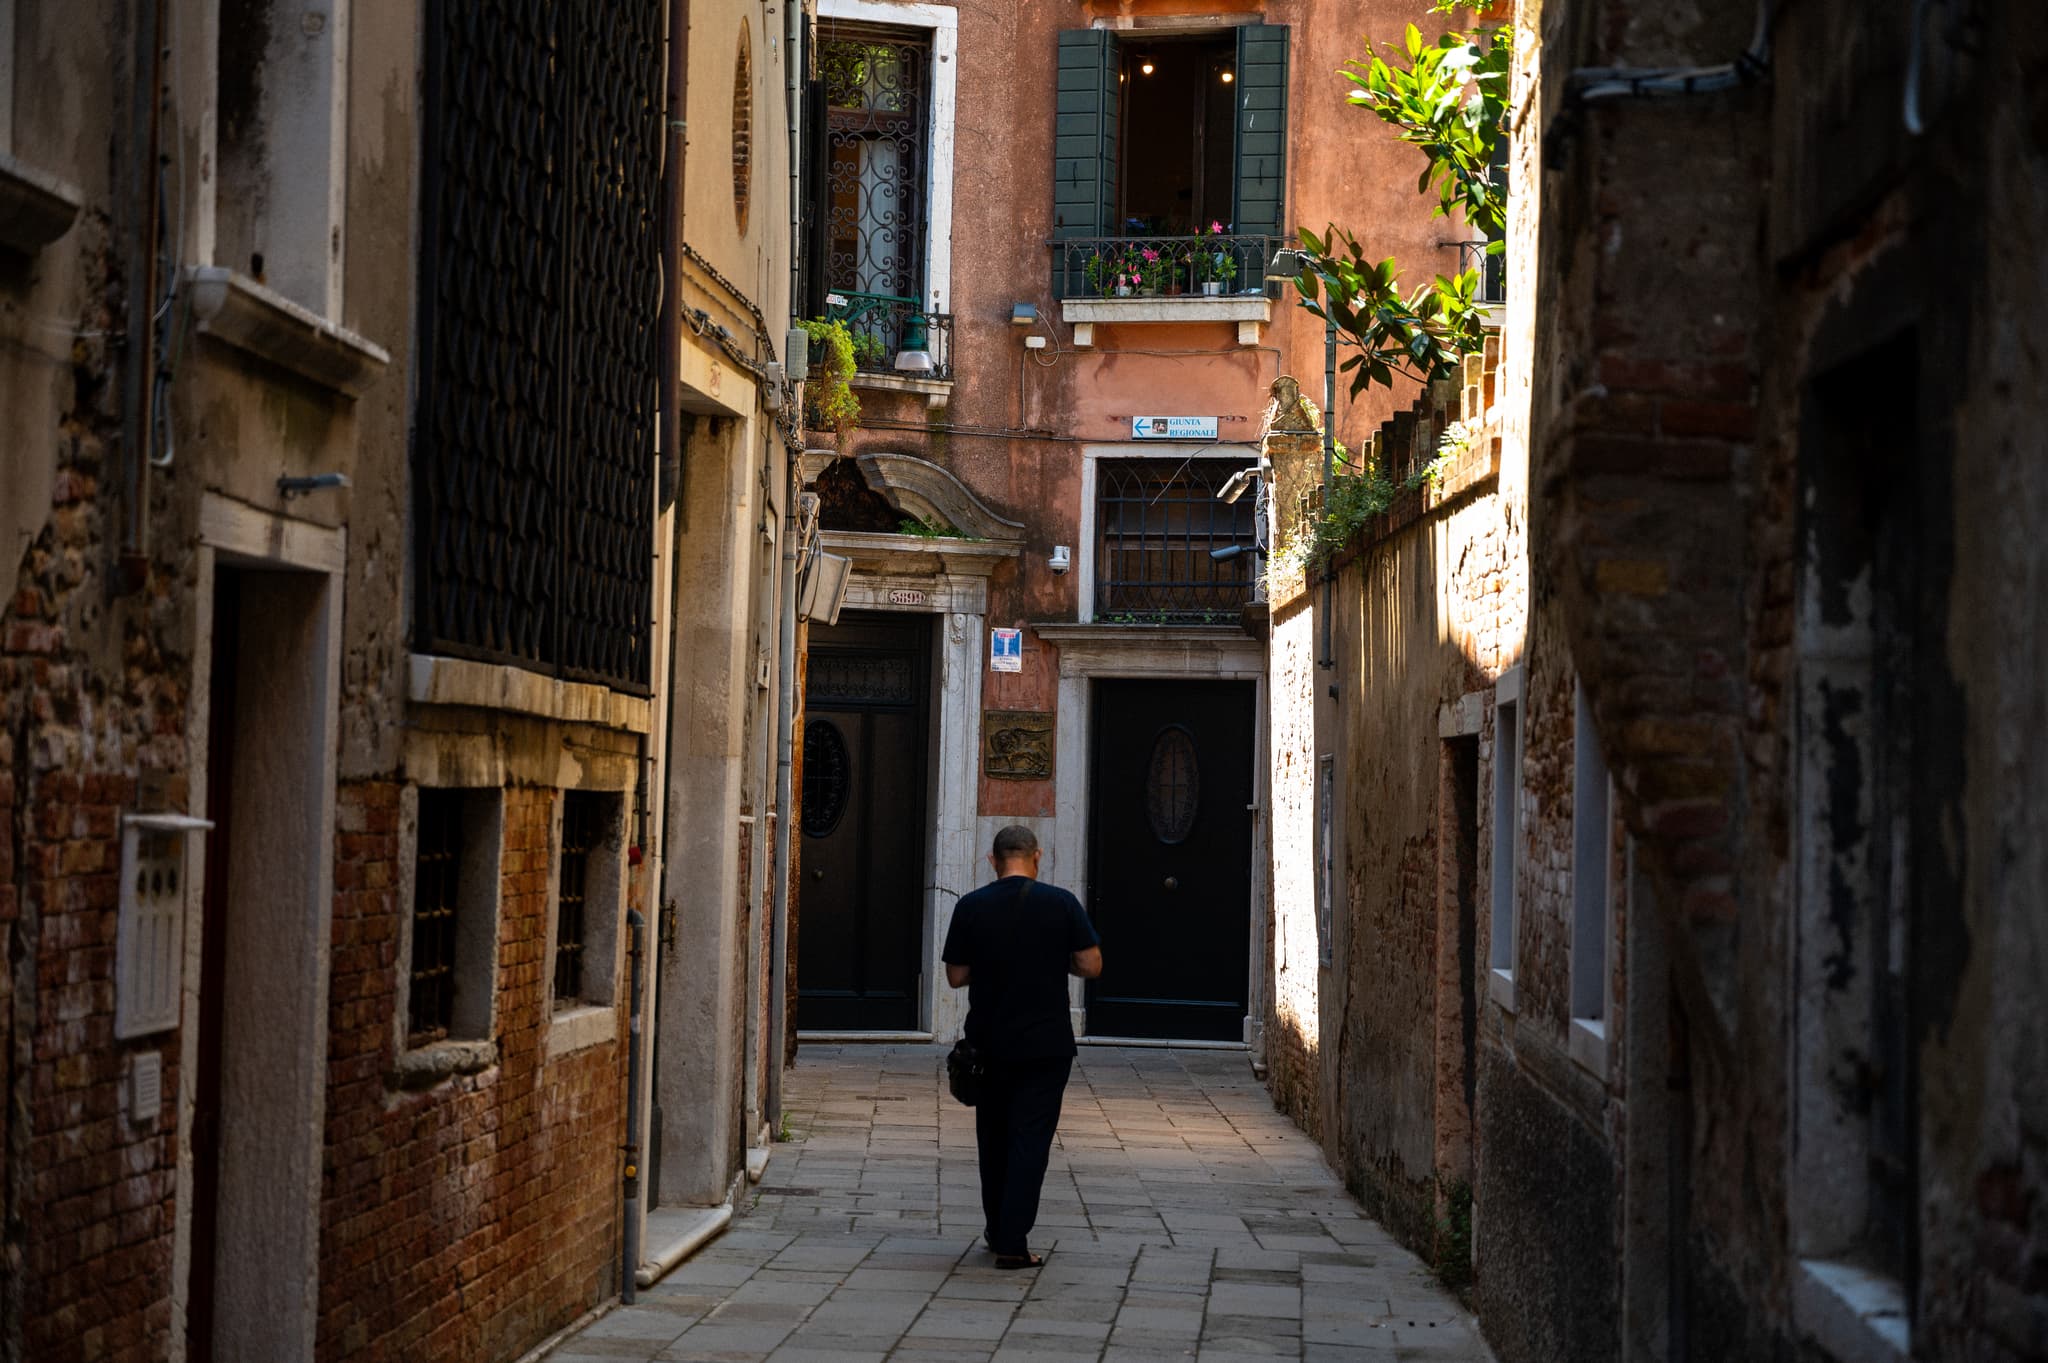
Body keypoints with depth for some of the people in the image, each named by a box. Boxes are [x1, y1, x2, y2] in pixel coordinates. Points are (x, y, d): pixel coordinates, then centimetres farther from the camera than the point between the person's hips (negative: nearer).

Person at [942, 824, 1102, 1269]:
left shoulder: (970, 907, -3)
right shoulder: (1061, 903, -7)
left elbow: (956, 976, 1)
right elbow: (1091, 965, -7)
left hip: (988, 1044, 2)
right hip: (1046, 1044, -2)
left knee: (994, 1137, 17)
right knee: (1031, 1137, -1)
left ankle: (998, 1231, 27)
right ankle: (1013, 1243, -8)